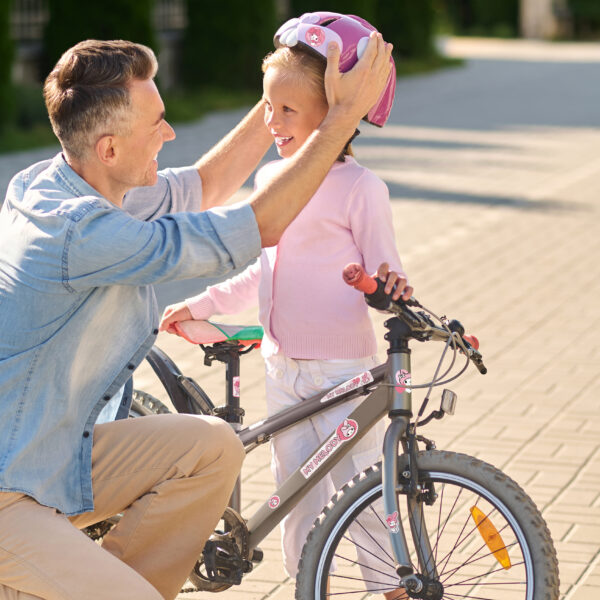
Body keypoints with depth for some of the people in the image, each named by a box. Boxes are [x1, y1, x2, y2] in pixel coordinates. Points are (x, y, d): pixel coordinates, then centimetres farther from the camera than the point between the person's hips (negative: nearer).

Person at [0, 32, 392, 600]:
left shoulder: (48, 183, 2)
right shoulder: (83, 232, -29)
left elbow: (204, 187, 18)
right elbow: (262, 226, -24)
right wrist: (346, 111, -18)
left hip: (53, 452, 10)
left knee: (214, 448, -2)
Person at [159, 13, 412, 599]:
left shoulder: (360, 187, -12)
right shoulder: (270, 178, 8)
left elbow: (383, 271, -8)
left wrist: (391, 284, -31)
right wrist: (198, 306, 21)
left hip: (344, 366, -6)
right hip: (283, 367, 6)